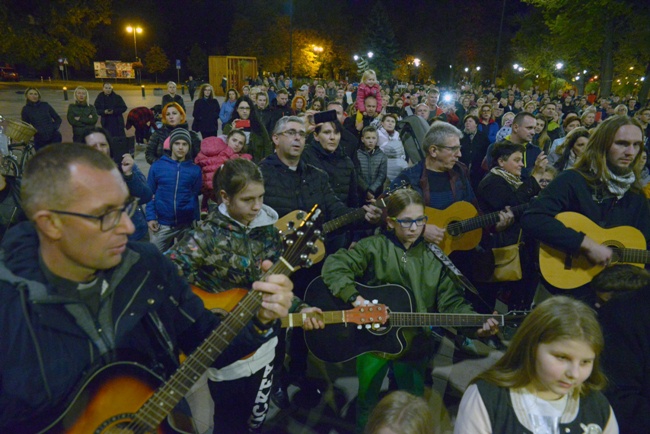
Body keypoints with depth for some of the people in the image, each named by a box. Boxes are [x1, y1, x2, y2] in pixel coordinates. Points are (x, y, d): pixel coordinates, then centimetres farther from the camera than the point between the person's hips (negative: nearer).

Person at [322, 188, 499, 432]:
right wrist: (356, 300, -27)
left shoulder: (434, 257, 2)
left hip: (414, 340, 3)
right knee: (368, 402, -1)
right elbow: (334, 265, -17)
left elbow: (451, 302, 0)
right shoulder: (375, 247, -8)